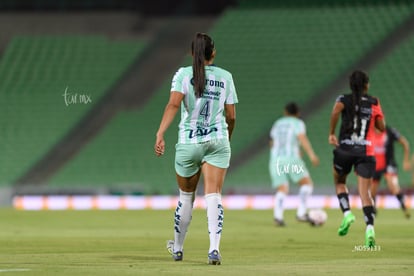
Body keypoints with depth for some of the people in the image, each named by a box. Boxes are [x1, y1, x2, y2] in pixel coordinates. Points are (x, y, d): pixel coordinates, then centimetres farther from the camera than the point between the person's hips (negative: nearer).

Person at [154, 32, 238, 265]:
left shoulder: (184, 74, -3)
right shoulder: (225, 76, 4)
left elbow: (174, 104, -18)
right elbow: (231, 116, 7)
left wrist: (160, 134, -23)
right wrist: (227, 138, 25)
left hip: (189, 143, 0)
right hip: (218, 141, 0)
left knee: (186, 196, 15)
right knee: (213, 195, -6)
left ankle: (178, 248, 30)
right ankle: (214, 248, -23)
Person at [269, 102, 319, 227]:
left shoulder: (277, 124, 23)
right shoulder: (297, 123, 6)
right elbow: (302, 138, -13)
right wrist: (312, 154, -23)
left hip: (275, 160, 5)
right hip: (291, 158, -5)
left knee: (282, 190, -1)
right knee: (307, 183, -1)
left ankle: (278, 215, -27)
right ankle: (301, 213, -17)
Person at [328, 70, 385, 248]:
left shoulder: (344, 99, 2)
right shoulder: (374, 103, 7)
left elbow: (336, 111, -20)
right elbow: (382, 127, 10)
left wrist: (331, 133, -11)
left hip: (344, 148, -1)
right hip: (366, 152, 1)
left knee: (339, 182, 24)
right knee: (364, 192, -3)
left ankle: (347, 213, 1)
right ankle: (370, 228, -22)